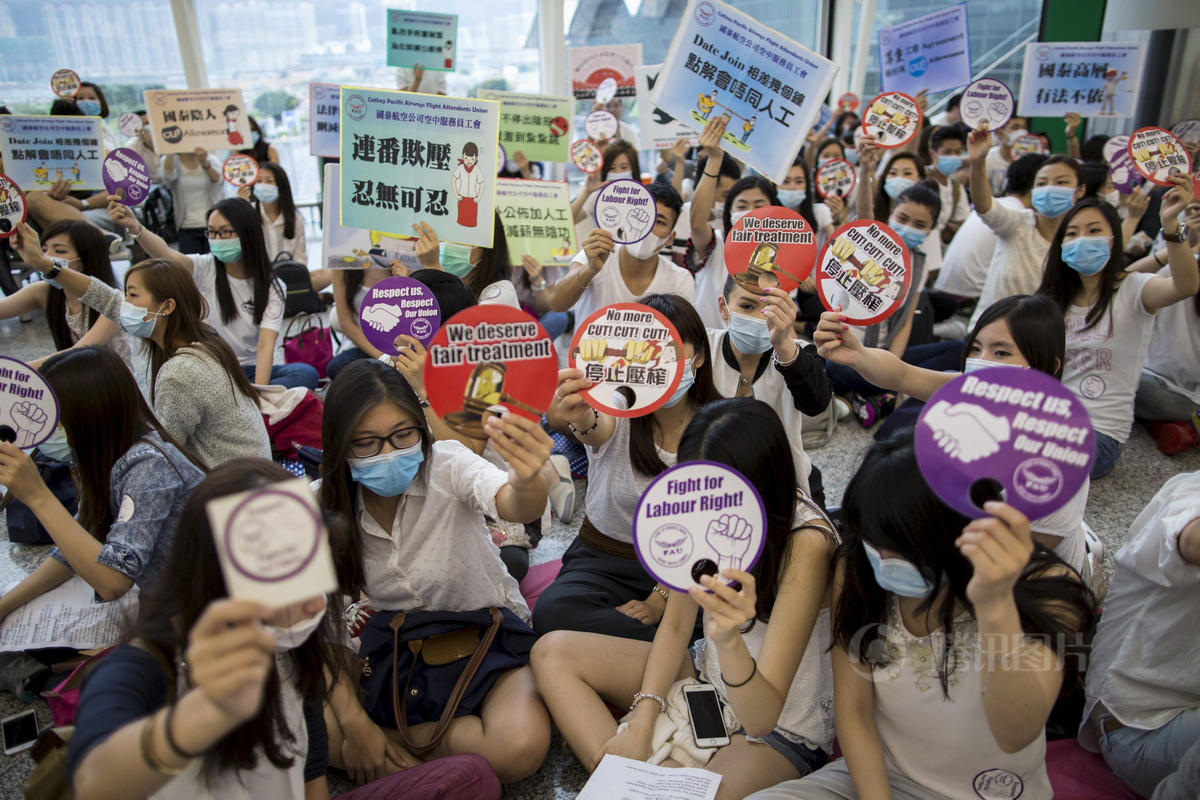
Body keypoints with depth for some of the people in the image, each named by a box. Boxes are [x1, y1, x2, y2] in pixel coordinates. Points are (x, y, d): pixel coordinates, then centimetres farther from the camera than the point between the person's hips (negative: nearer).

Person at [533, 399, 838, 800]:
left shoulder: (806, 543, -30)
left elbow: (762, 718, -31)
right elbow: (675, 626, 0)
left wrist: (729, 640, -51)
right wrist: (640, 724, -10)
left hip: (784, 726, -6)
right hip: (709, 675, 7)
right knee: (553, 651, -4)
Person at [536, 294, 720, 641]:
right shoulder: (619, 408, -14)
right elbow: (597, 428, -41)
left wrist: (662, 598, -15)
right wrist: (576, 416, -66)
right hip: (604, 559, 0)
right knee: (552, 612, -31)